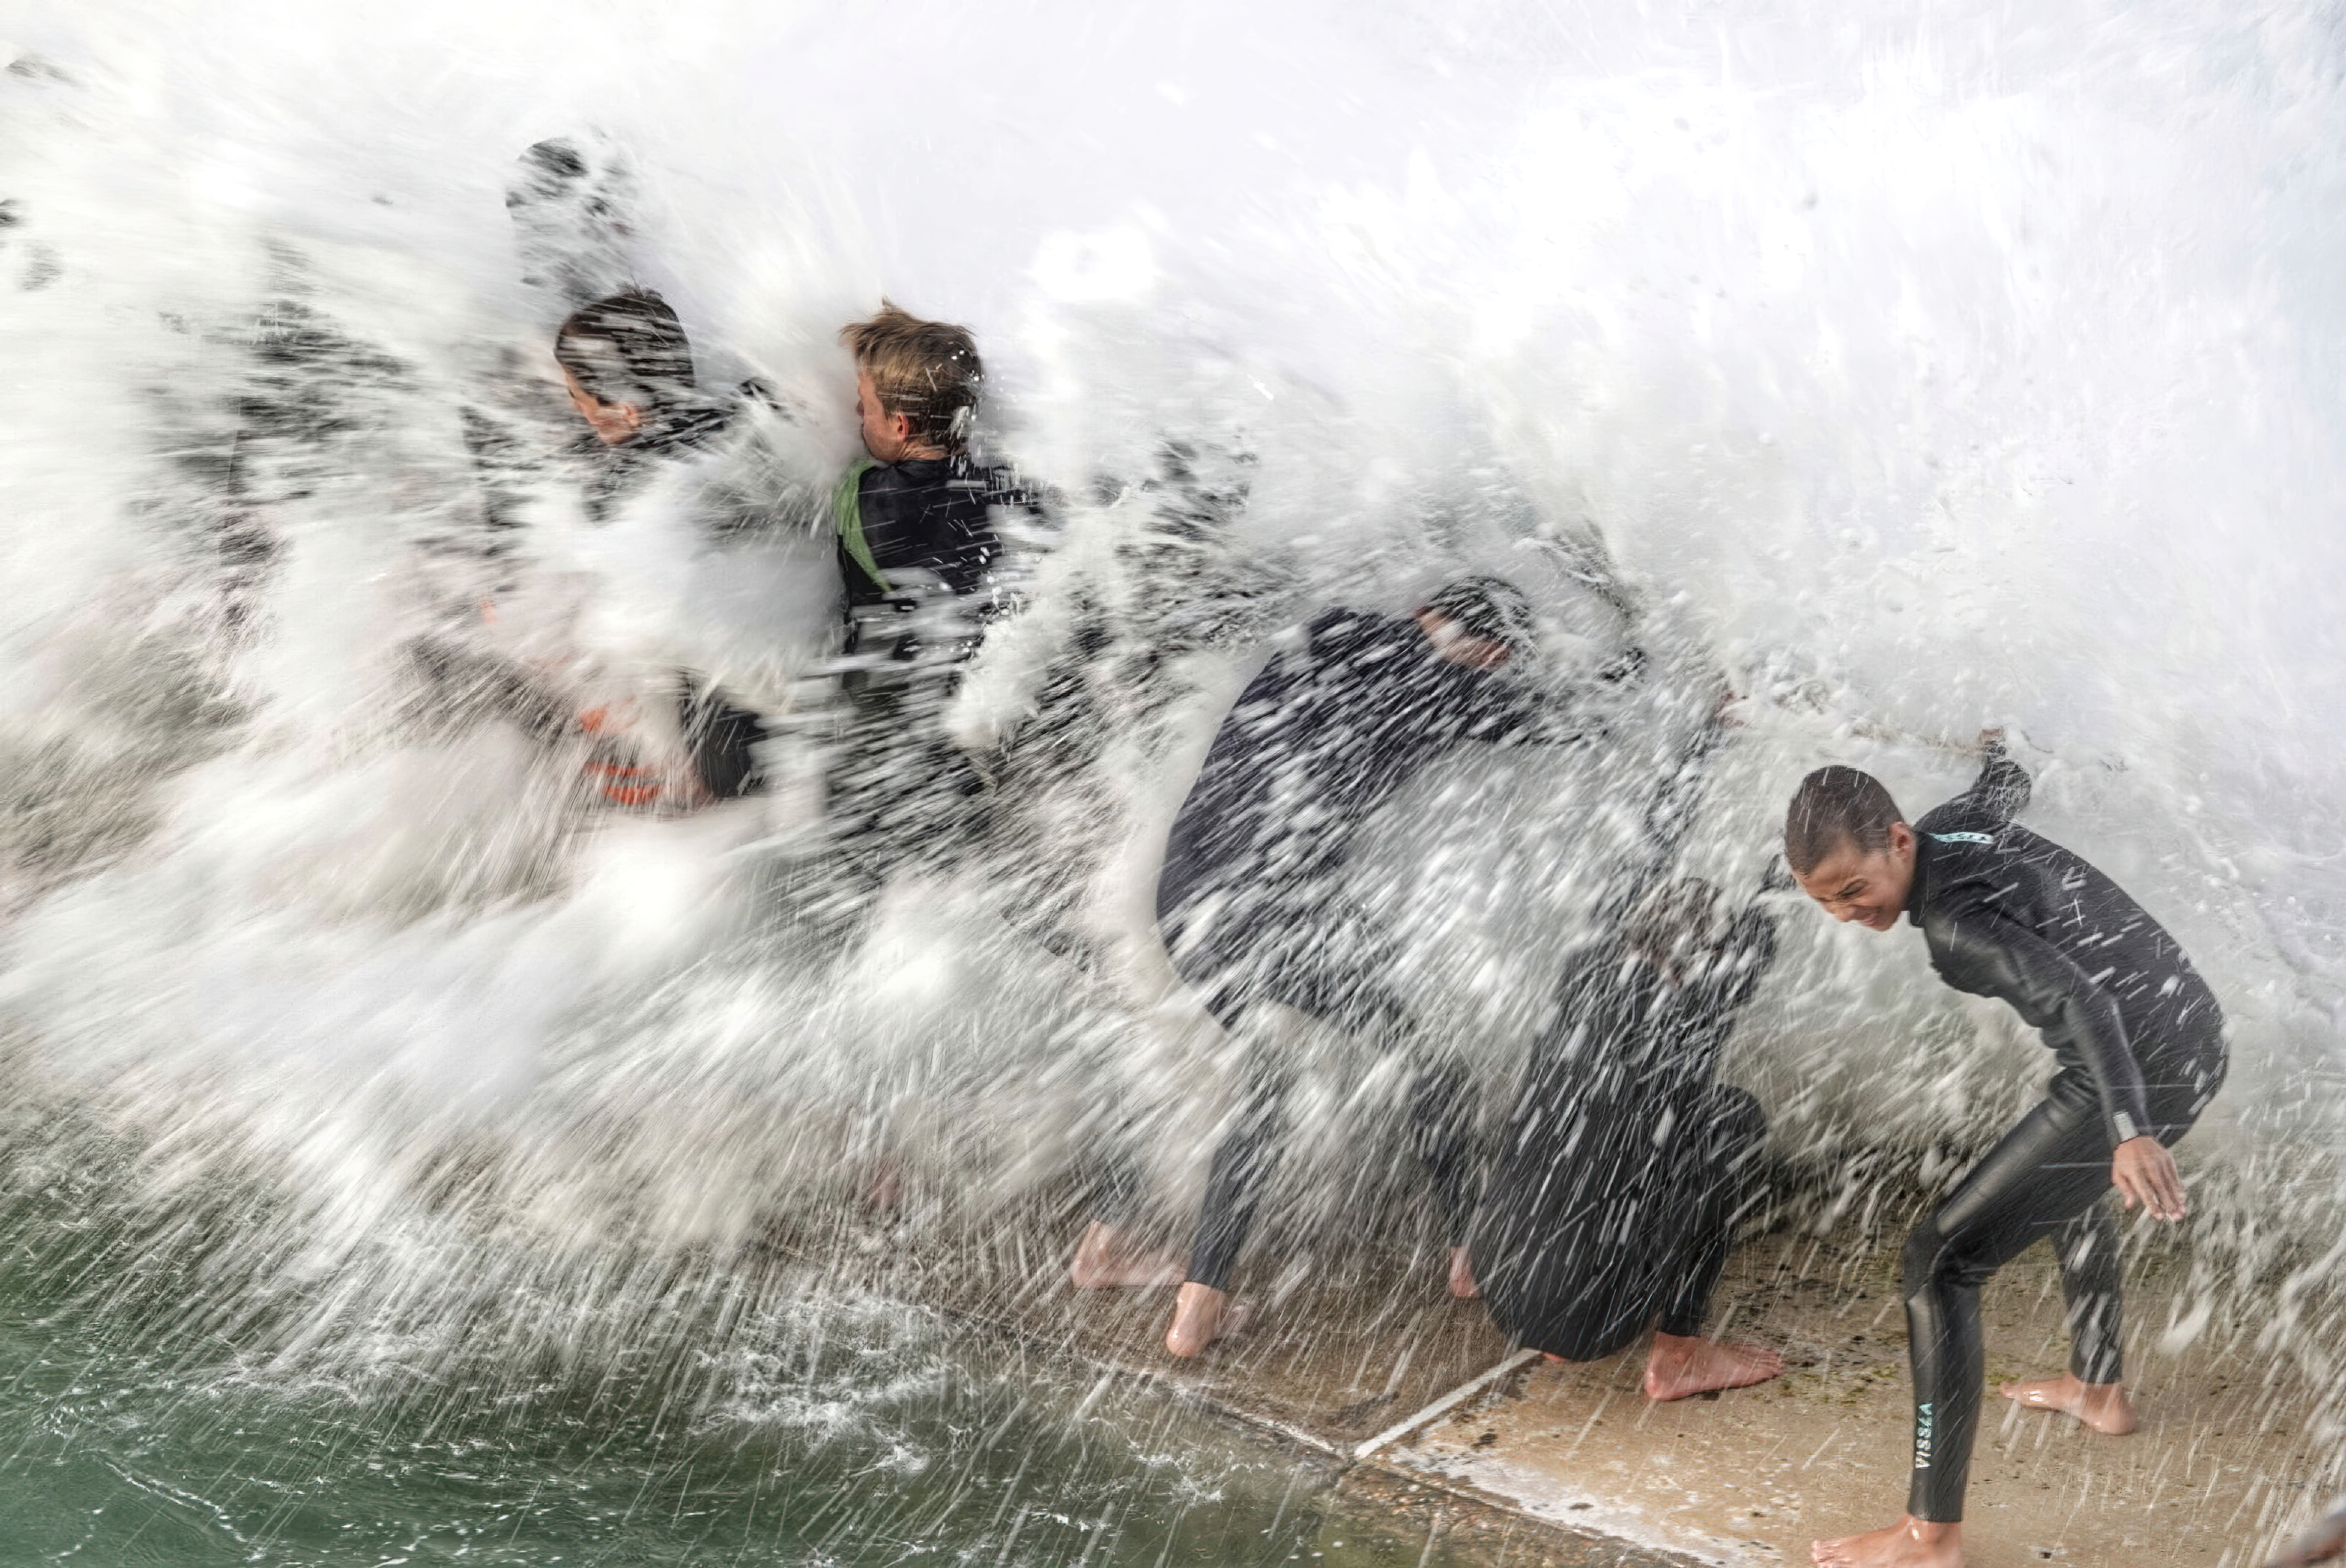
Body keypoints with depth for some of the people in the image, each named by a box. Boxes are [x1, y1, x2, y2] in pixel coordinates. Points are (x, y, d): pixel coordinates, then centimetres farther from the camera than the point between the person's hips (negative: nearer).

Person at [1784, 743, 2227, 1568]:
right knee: (2068, 1182, 40)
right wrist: (1996, 751, 53)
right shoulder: (1950, 827, 4)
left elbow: (2079, 1000, -36)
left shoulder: (1953, 921, -23)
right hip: (2191, 1037, 10)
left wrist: (2128, 1130, -50)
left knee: (1940, 1255, -8)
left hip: (2142, 1075, -10)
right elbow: (2005, 786, 28)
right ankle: (2100, 1391, 55)